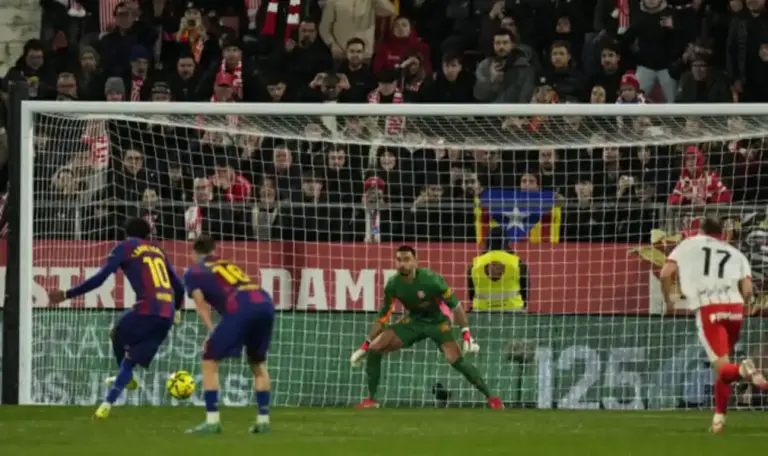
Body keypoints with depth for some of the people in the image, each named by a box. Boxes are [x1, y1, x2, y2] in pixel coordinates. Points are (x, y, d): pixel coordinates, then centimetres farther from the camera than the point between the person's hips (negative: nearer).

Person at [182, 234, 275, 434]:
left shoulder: (193, 272, 21)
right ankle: (263, 419, 21)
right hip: (265, 302, 5)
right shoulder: (228, 264, 36)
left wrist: (213, 332, 1)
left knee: (210, 361, 8)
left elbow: (201, 304, 6)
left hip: (239, 308, -5)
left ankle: (212, 421, 1)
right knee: (258, 363, 24)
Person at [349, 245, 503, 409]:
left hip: (438, 321, -5)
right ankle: (371, 400, 4)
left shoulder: (430, 279, -26)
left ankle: (491, 398, -16)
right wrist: (365, 346, 1)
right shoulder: (393, 285, -12)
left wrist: (466, 335, -24)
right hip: (413, 321, 5)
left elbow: (455, 306, -19)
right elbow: (382, 317, 1)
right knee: (374, 348, -9)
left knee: (456, 359, -27)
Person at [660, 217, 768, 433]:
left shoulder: (689, 245, 18)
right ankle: (719, 415, 20)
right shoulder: (735, 253, 22)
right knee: (722, 364, 21)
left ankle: (742, 370, -44)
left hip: (708, 310, -3)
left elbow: (666, 273, 5)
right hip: (735, 309, 3)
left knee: (722, 367, -11)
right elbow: (747, 290, 8)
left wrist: (668, 299, 21)